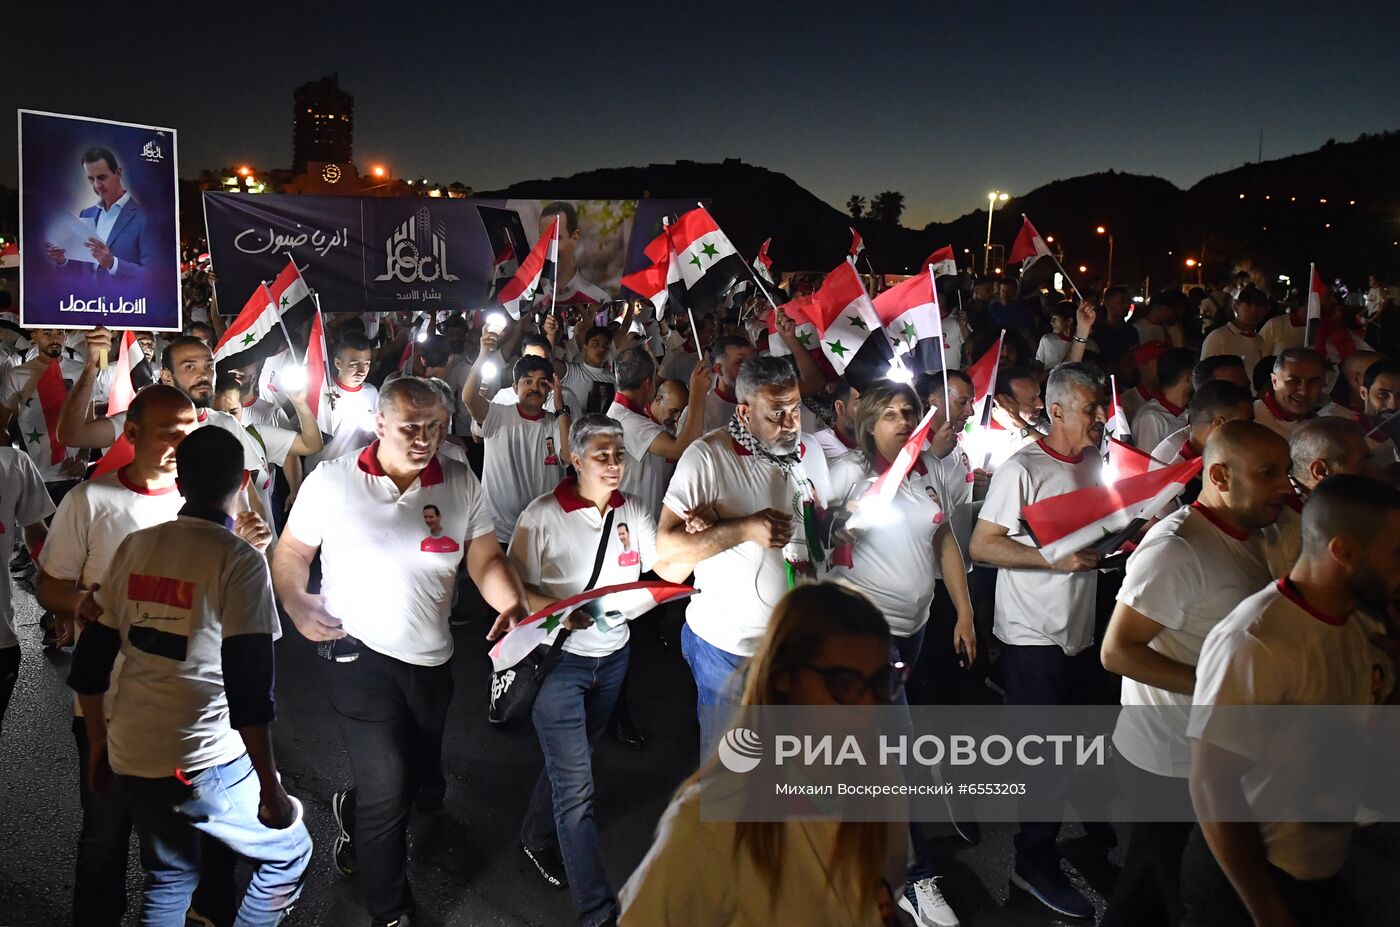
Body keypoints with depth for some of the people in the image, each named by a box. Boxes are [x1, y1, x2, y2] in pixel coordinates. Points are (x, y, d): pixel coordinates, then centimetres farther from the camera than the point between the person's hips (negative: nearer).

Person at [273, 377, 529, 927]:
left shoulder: (461, 483, -1)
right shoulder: (332, 481, -7)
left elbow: (486, 559, -4)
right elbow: (292, 551, 2)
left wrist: (512, 604, -22)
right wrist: (295, 604, -14)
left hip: (431, 659, 4)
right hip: (358, 654, -4)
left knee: (424, 787, 17)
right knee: (388, 788, -8)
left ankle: (352, 813, 51)